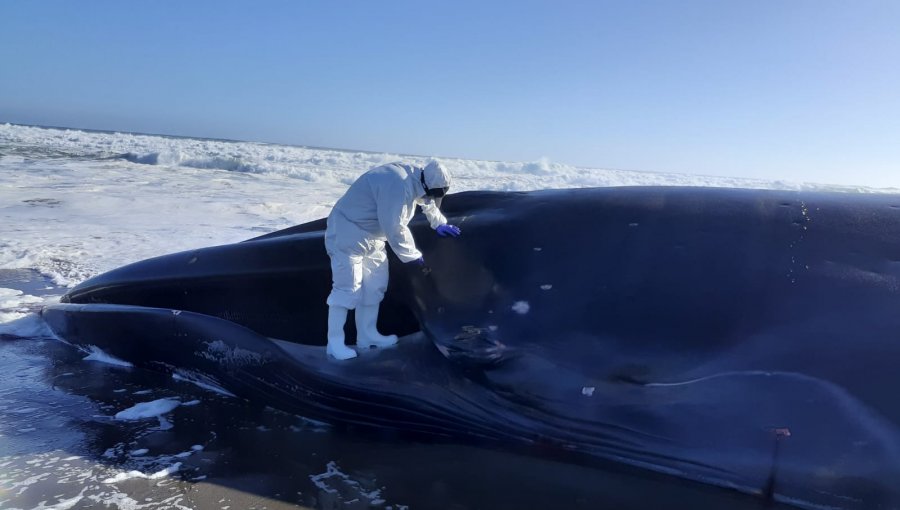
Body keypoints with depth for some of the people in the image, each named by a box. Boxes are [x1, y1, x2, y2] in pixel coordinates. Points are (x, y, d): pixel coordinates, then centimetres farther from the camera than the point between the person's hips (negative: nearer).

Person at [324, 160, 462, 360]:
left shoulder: (414, 179, -1)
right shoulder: (397, 186, -31)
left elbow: (427, 201, 23)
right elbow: (394, 228, -30)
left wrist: (439, 223, 24)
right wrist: (412, 255, -19)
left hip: (371, 237, 10)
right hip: (348, 234, -10)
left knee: (374, 286, 12)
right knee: (348, 287, -10)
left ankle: (367, 335, 22)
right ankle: (334, 343, -1)